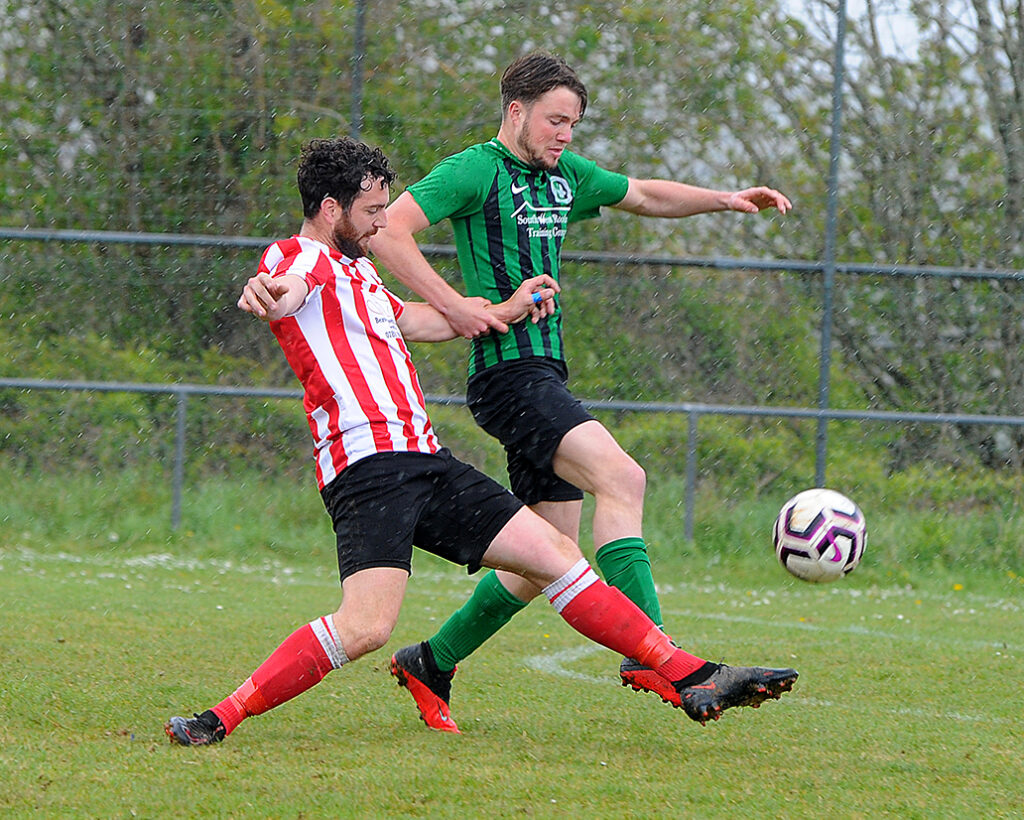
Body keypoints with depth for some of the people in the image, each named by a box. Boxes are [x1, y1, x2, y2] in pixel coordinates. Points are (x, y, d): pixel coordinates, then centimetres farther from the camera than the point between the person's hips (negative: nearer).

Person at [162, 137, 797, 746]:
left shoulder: (356, 272, 26)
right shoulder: (297, 257, -4)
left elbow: (416, 320, 45)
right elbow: (283, 292, -29)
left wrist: (504, 310, 45)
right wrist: (265, 295, -53)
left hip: (425, 461, 10)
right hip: (367, 463, -10)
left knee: (555, 554, 7)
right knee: (367, 627, -26)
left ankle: (693, 679, 10)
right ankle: (218, 722, -19)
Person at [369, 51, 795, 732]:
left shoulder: (565, 175, 19)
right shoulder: (477, 171, -6)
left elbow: (645, 197, 33)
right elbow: (387, 231, -13)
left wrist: (725, 199, 19)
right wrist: (452, 303, -21)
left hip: (548, 375, 9)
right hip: (508, 368, -9)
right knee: (621, 476, -26)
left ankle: (431, 665, 22)